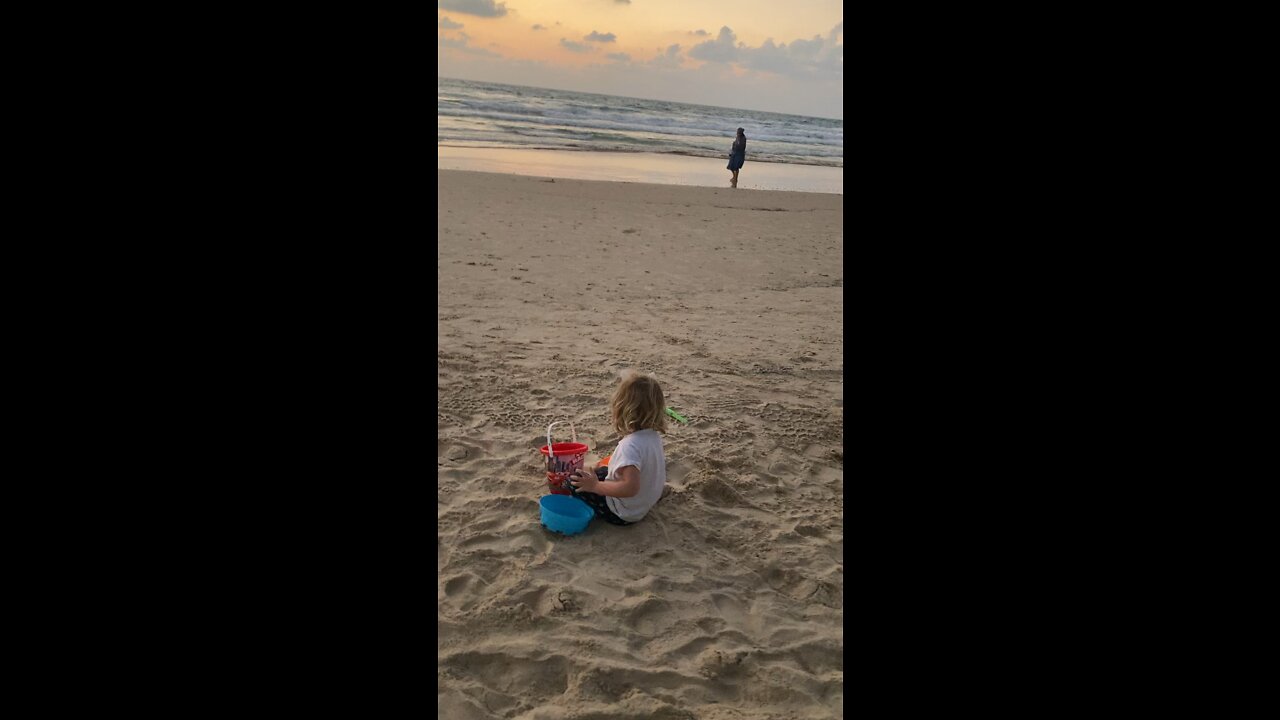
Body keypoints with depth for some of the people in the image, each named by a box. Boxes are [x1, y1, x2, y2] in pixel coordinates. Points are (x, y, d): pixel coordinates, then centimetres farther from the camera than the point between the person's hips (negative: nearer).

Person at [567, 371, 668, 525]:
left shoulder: (630, 445, -33)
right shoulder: (654, 436, -6)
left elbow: (630, 487, -39)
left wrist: (595, 486, -30)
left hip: (620, 514, -8)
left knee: (574, 481, 2)